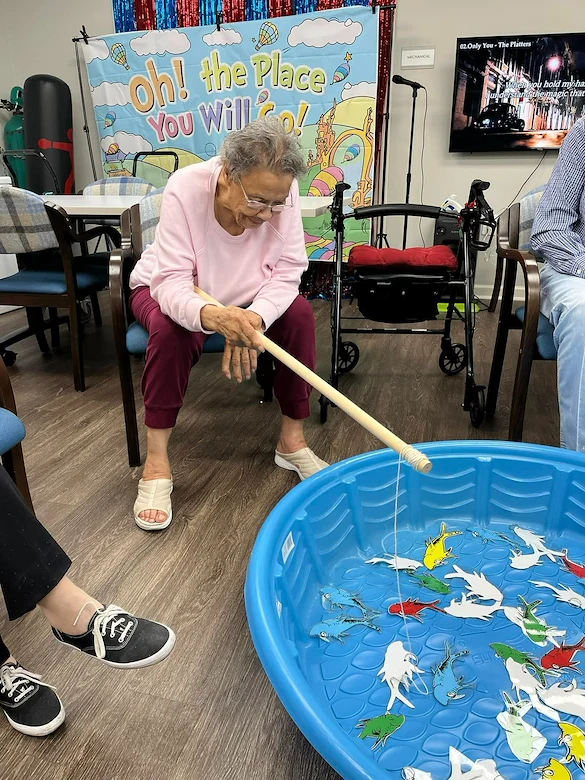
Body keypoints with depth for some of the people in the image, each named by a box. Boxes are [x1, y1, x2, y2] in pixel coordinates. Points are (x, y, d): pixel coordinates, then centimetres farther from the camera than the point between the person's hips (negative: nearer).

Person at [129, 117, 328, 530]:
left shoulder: (281, 193, -25)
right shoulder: (185, 189, -33)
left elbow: (287, 272, -23)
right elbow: (172, 282, -35)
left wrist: (252, 320, -42)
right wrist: (212, 316, -57)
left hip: (248, 296, 3)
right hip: (167, 291, -2)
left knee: (300, 313, -21)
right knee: (171, 331, -34)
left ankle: (292, 441, -7)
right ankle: (156, 462, -19)